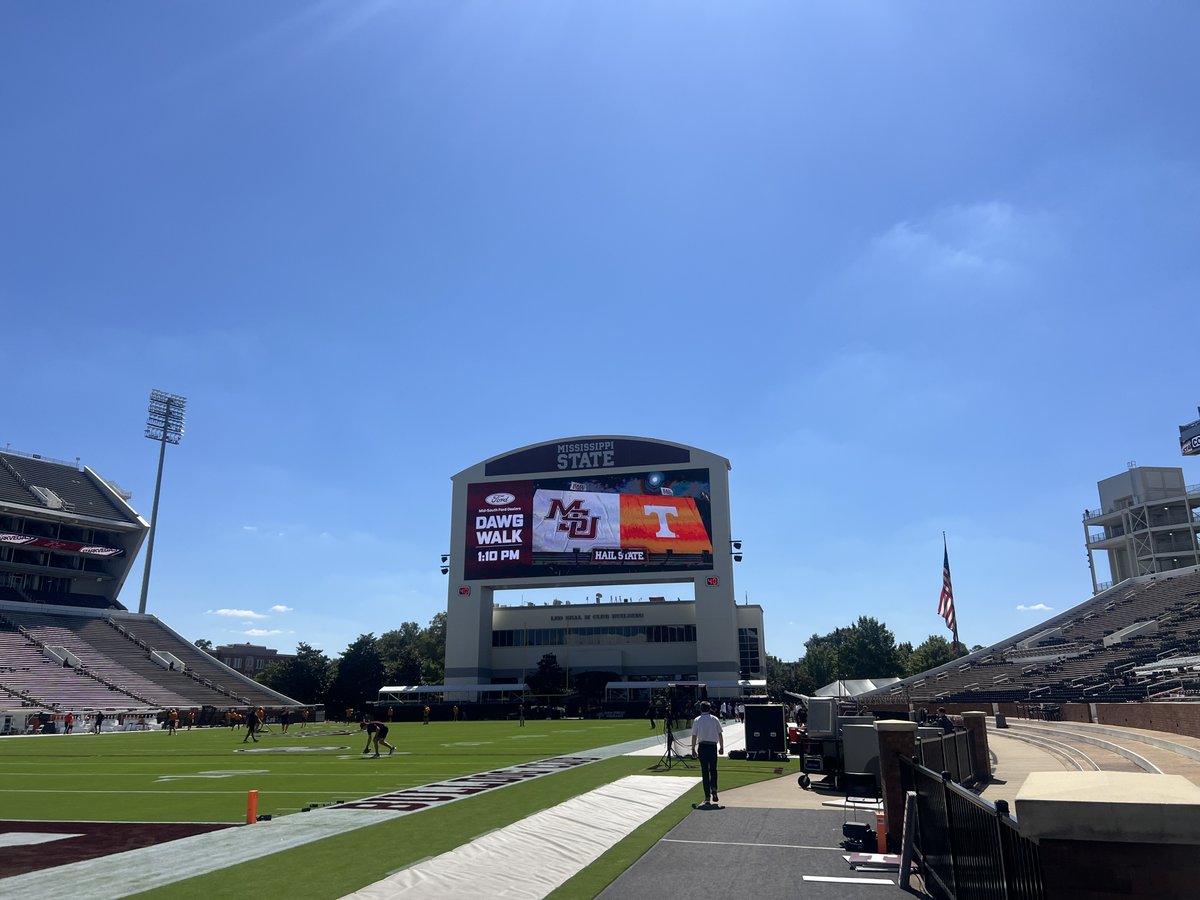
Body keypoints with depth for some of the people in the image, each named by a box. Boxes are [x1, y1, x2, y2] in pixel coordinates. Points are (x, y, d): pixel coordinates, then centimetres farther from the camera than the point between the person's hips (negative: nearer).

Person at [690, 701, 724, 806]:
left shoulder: (697, 720, 0)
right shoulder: (715, 719, 2)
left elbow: (694, 736, -1)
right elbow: (720, 734, 4)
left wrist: (693, 749, 7)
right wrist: (721, 747, 11)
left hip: (702, 747, -1)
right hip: (713, 746, 1)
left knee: (705, 771, 5)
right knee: (713, 769, 15)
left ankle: (707, 795, 4)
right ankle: (714, 788, -5)